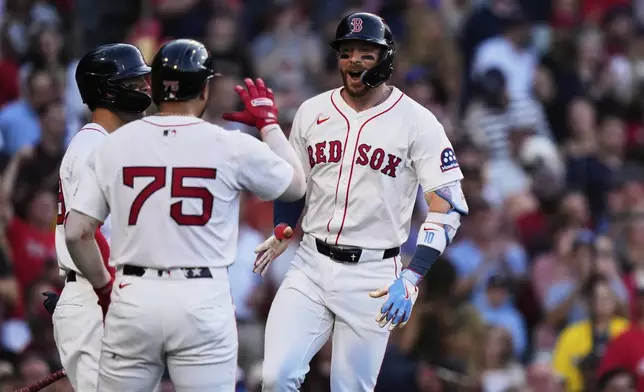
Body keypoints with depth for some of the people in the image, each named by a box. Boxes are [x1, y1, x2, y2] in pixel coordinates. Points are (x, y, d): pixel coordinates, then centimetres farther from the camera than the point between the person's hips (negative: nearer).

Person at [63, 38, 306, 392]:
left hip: (133, 297, 2)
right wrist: (268, 123, 27)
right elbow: (296, 185, 14)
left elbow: (76, 232, 2)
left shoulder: (114, 145, 2)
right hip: (202, 299, -2)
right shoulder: (231, 146, -3)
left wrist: (103, 285, 18)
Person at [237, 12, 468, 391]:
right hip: (311, 265, 3)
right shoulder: (313, 112, 7)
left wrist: (412, 278, -20)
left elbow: (448, 208, -9)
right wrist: (283, 231, 3)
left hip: (372, 275, -3)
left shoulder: (418, 122, -6)